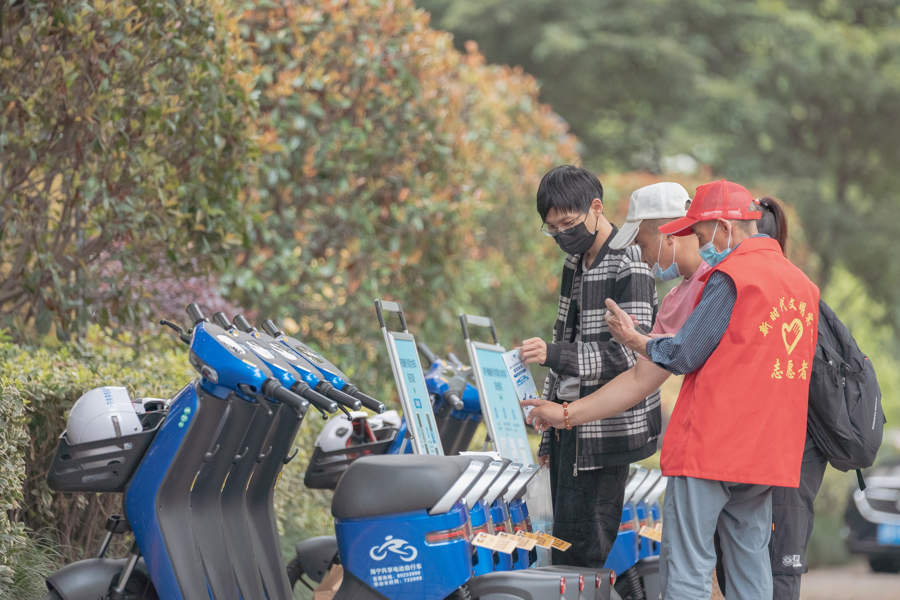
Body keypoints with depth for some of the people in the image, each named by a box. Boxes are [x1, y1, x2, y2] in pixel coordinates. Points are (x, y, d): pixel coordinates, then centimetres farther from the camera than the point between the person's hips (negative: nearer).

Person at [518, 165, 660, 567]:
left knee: (583, 549, -11)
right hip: (569, 425, 9)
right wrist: (549, 434, 22)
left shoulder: (629, 269, -12)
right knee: (565, 541, 8)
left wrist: (554, 354, -33)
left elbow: (629, 354, -21)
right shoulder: (575, 263, 16)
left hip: (606, 429, -9)